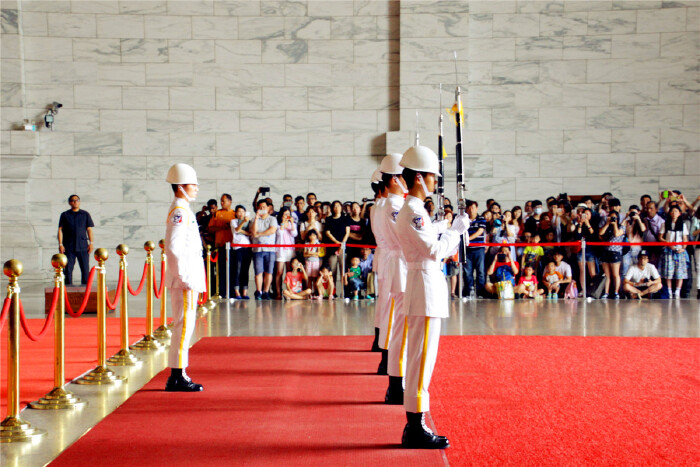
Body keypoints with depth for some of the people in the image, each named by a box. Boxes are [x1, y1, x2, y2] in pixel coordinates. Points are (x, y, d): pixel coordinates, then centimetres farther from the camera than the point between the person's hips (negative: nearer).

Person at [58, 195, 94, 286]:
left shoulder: (85, 214, 10)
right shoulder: (65, 215, 8)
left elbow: (89, 229, 9)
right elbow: (60, 230, 6)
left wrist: (91, 243, 0)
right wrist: (60, 244, -2)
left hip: (83, 246, 1)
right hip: (69, 247, -1)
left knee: (85, 268, -1)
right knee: (68, 269, -2)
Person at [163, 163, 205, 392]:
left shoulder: (183, 211, 17)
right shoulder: (179, 212, -14)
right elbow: (173, 248, -21)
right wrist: (185, 278, -21)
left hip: (189, 280, 10)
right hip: (184, 281, -10)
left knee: (184, 326, 12)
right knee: (183, 325, -7)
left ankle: (177, 376, 17)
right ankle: (178, 377, -4)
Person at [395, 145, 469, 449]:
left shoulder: (412, 210, 16)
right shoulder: (412, 212, -15)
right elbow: (435, 250, -20)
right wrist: (457, 229, -8)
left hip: (427, 287, 11)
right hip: (425, 286, -11)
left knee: (421, 358, 12)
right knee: (421, 358, -8)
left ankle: (414, 428, 17)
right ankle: (416, 430, -4)